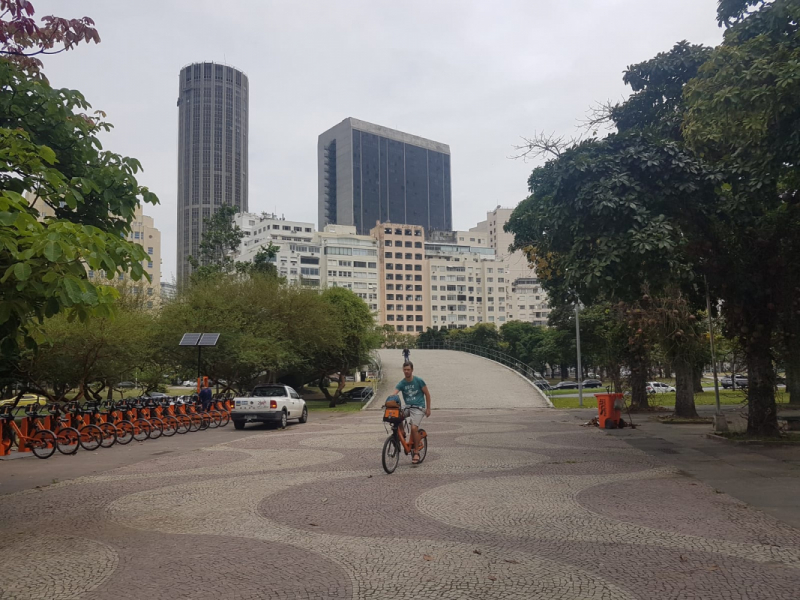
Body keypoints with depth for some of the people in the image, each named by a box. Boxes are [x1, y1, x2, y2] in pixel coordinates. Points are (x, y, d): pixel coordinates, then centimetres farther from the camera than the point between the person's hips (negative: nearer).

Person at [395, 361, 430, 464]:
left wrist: (428, 409, 0)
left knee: (414, 428, -19)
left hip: (418, 408, -4)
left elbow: (427, 394, 1)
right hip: (408, 407, 4)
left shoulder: (418, 381, -6)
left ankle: (416, 452, -5)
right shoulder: (401, 383, 0)